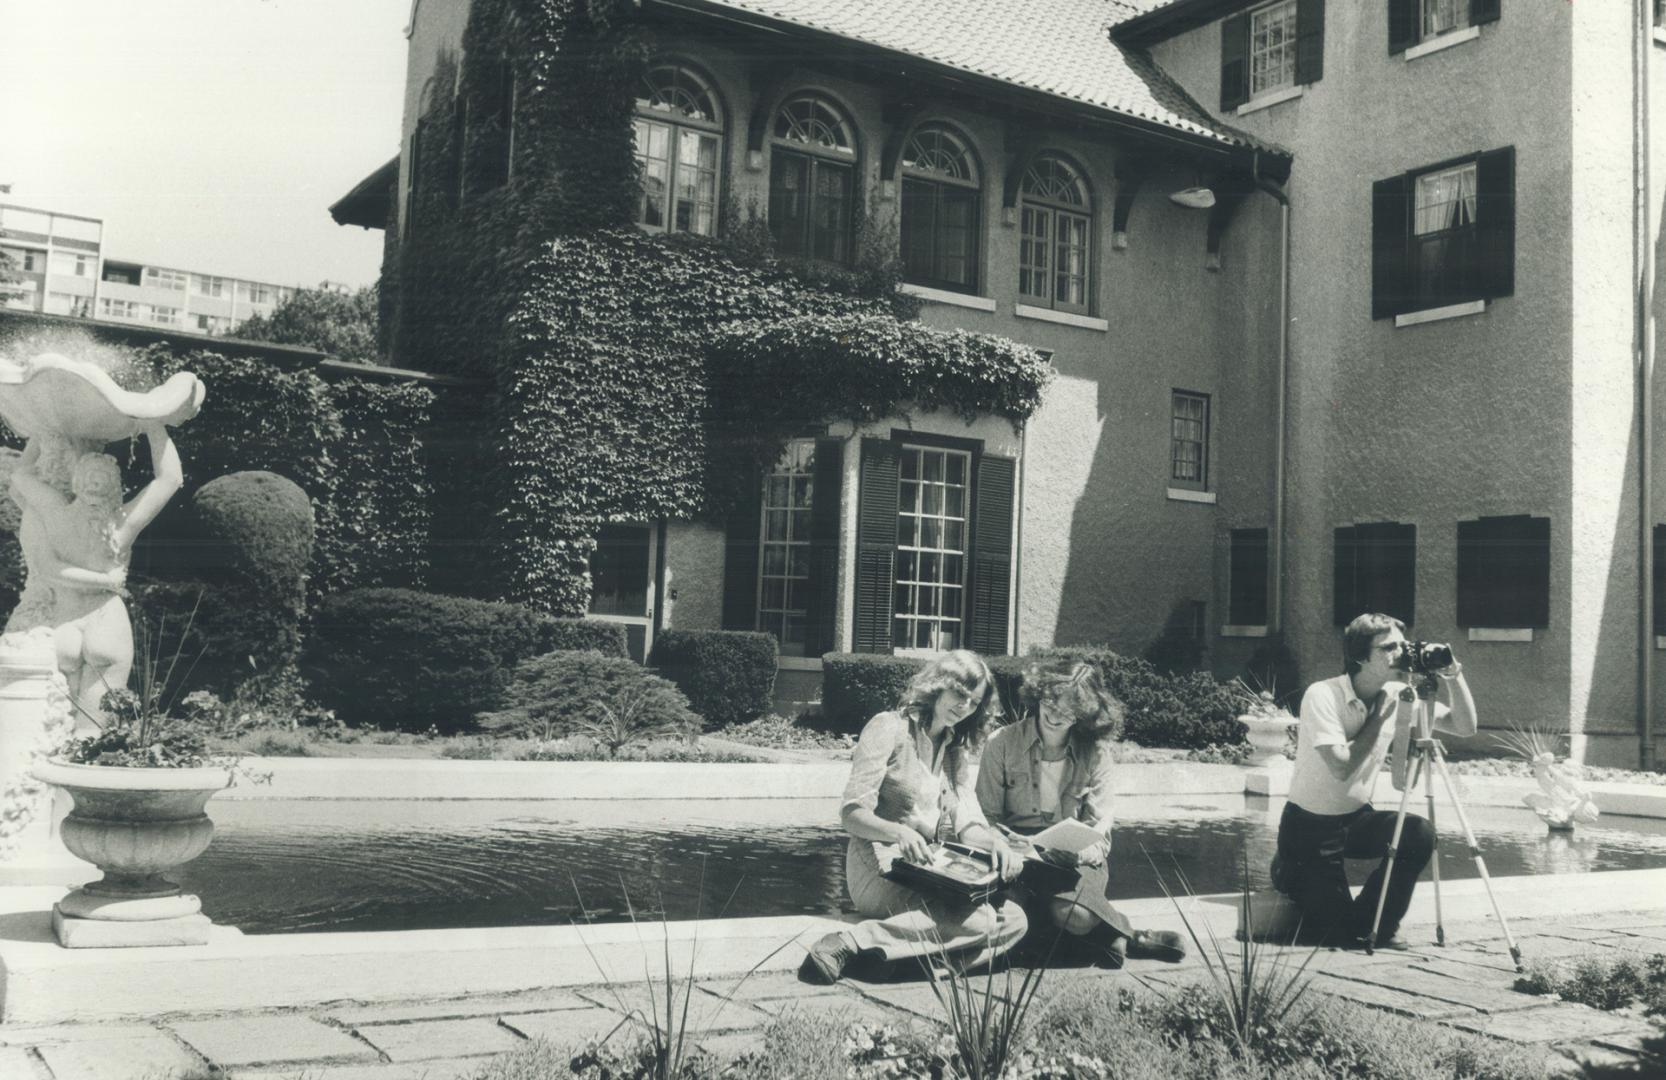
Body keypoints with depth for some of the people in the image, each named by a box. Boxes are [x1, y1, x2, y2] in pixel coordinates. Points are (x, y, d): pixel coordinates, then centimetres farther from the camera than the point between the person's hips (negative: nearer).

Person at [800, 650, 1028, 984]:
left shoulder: (960, 750, 19)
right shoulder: (889, 728, -2)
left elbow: (968, 821, 5)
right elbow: (852, 813, -10)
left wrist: (994, 842, -18)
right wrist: (900, 833, -30)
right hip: (881, 868, -7)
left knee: (1013, 919, -18)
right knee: (978, 919, -29)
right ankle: (849, 943, -28)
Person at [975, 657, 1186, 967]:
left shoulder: (1095, 752, 3)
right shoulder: (1002, 744, 0)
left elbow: (1100, 823, 2)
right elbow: (986, 816, 2)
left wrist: (1085, 851, -21)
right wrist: (1008, 843, -20)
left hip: (1076, 860, 0)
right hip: (1020, 857, 0)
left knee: (1073, 912, -35)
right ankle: (1128, 937, -6)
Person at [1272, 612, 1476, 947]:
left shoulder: (1395, 696, -5)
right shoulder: (1322, 695, -22)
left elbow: (1464, 727, -4)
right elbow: (1341, 767, -29)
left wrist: (1454, 677, -19)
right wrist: (1380, 716, -22)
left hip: (1357, 819, 6)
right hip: (1310, 827, -5)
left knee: (1419, 834, -24)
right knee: (1337, 932, -9)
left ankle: (1376, 930, -3)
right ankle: (1289, 872, 23)